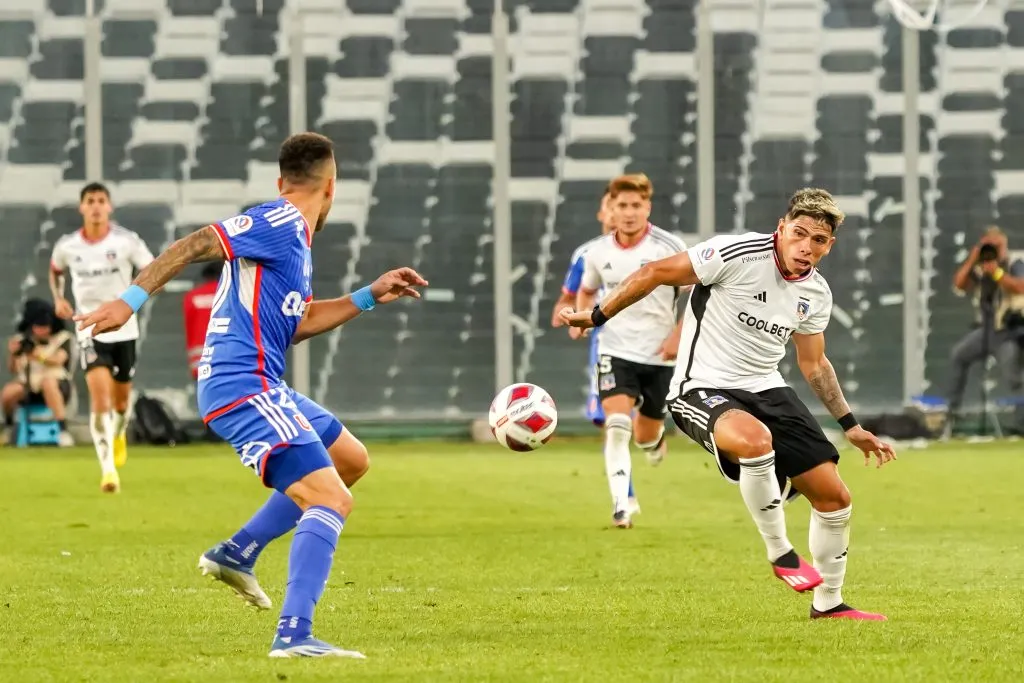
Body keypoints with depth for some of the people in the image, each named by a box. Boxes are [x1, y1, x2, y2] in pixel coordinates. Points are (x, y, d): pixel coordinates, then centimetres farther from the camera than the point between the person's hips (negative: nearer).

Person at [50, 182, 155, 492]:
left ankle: (119, 434, 52)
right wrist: (58, 299, 2)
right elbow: (55, 270, 19)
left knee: (120, 397, 15)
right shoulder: (67, 246, -3)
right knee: (100, 394, -20)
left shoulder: (127, 241, -9)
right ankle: (108, 468, -22)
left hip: (124, 328, 1)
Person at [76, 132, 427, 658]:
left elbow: (294, 324, 28)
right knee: (331, 500, -18)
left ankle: (236, 555, 21)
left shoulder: (292, 236, 19)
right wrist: (130, 300, -24)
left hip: (261, 387, 10)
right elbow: (193, 246, -18)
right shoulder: (280, 223, -11)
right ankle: (293, 635, -27)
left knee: (351, 459, 24)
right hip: (244, 388, -10)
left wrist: (368, 297, 27)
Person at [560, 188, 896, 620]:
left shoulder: (816, 294, 4)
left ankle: (827, 602, 24)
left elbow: (813, 364, 21)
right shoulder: (737, 255, -17)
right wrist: (597, 317, -3)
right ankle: (779, 553, -21)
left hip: (767, 390, 7)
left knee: (835, 497, 2)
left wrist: (852, 428, 21)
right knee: (755, 439, -41)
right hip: (702, 390, -7)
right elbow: (656, 274, -8)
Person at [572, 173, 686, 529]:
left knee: (645, 437, 13)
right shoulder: (598, 253, -1)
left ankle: (655, 436, 52)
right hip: (616, 350, 1)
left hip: (660, 355, -1)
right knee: (616, 426, -21)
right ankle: (622, 502, -21)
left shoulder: (669, 248, -12)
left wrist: (679, 334, -13)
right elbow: (587, 290, 19)